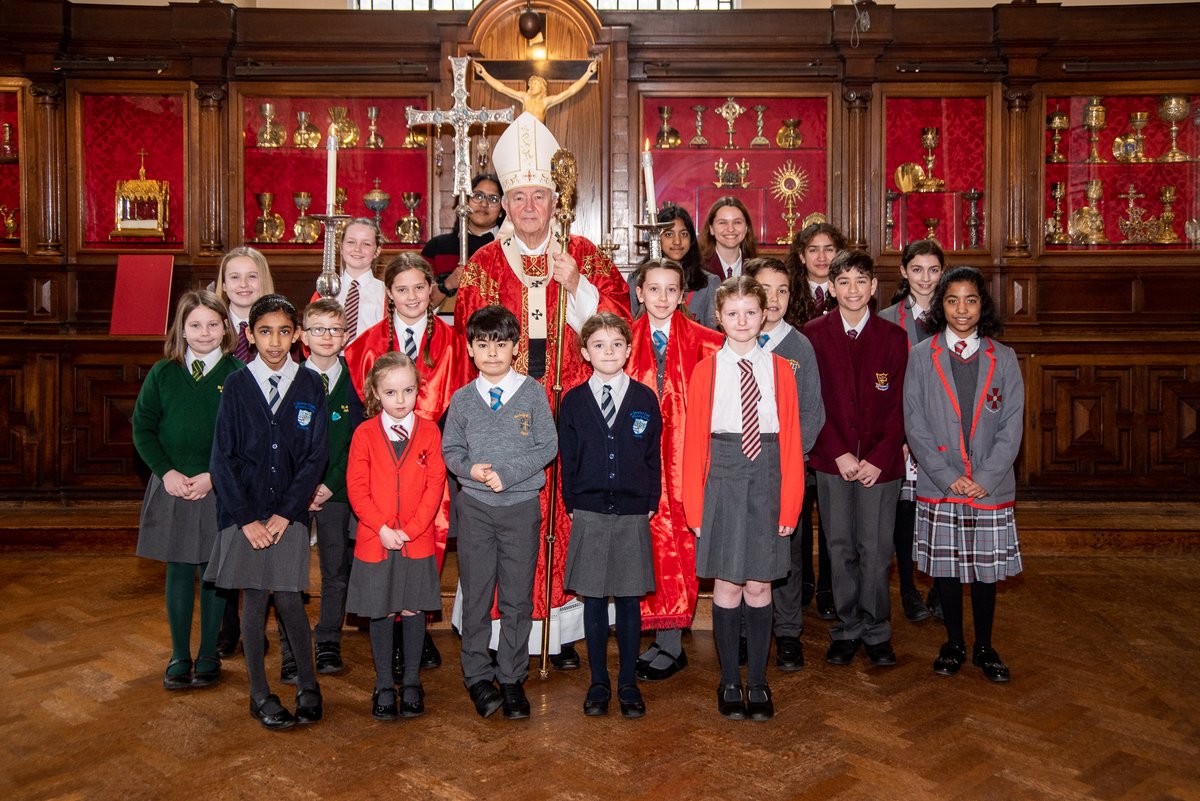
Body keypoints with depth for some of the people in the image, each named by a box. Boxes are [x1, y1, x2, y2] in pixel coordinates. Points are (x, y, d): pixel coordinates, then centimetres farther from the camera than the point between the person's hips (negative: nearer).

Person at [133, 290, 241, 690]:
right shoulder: (162, 373, 5)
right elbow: (142, 428, 5)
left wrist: (213, 476, -14)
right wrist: (166, 472, -8)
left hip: (219, 489, -2)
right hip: (172, 486, 2)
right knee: (178, 571, 8)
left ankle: (208, 654, 21)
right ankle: (179, 656, 20)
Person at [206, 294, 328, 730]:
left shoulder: (310, 386, 1)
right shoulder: (236, 386, 0)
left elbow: (315, 457, -1)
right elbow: (223, 458, -2)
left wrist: (285, 513, -8)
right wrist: (247, 518, -9)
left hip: (289, 514, 0)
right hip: (244, 514, 0)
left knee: (289, 599, -1)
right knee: (253, 601, 5)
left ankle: (307, 685, 19)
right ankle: (260, 695, 19)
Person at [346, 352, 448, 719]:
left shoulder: (429, 431, -1)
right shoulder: (364, 434, -2)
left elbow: (435, 485, -4)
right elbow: (356, 488, -4)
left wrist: (409, 529, -12)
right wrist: (382, 529, -13)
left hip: (417, 541, 0)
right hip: (375, 540, 0)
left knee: (413, 610, 8)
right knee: (380, 613, 9)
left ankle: (411, 682, 23)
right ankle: (384, 685, 22)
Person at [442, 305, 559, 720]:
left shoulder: (533, 392, 0)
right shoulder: (462, 399, 5)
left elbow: (549, 446, -3)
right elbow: (450, 449, 9)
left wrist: (507, 472, -14)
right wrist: (472, 469, -12)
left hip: (522, 504, -1)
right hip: (475, 506, 1)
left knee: (518, 596, 5)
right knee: (476, 594, 7)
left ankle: (512, 678, 18)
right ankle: (477, 675, 22)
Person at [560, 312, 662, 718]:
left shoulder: (644, 399, 3)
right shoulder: (574, 400, 3)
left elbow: (653, 455, 5)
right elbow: (567, 457, 5)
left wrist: (651, 503, 1)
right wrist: (571, 504, 1)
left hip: (633, 514, 0)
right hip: (588, 513, 0)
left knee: (629, 600, 6)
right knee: (593, 599, 6)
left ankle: (628, 683, 19)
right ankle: (598, 683, 19)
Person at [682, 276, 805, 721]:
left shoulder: (780, 369, 4)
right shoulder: (706, 371, 1)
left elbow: (791, 439, 3)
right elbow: (693, 441, 1)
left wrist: (790, 502, -1)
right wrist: (694, 503, -2)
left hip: (766, 478, 1)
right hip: (722, 479, -1)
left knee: (758, 585, 6)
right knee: (727, 584, 4)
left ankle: (758, 683, 19)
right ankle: (730, 682, 19)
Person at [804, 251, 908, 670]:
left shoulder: (893, 337, 4)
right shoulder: (814, 335, 2)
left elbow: (899, 405, 1)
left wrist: (879, 459, -9)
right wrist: (839, 454, -10)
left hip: (880, 462, 0)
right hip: (832, 460, 0)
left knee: (875, 548, 3)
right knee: (841, 547, 7)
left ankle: (876, 632, 18)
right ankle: (847, 630, 20)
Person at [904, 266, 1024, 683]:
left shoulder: (1003, 359, 5)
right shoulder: (922, 356, 1)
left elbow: (1012, 426, 1)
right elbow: (915, 425, -3)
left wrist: (986, 479, -10)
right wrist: (947, 477, -11)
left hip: (991, 488, 1)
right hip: (938, 486, 0)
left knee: (986, 569, 7)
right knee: (946, 567, 7)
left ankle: (984, 647, 23)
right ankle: (954, 644, 24)